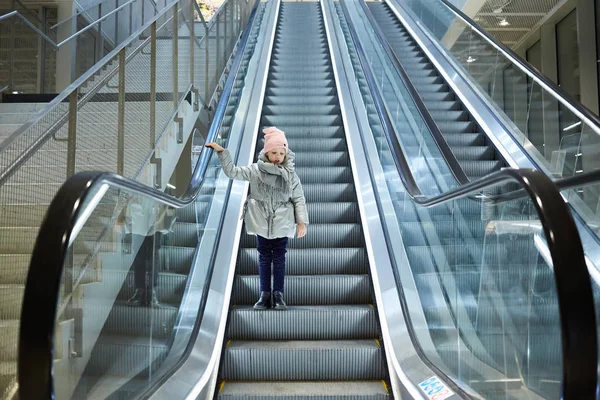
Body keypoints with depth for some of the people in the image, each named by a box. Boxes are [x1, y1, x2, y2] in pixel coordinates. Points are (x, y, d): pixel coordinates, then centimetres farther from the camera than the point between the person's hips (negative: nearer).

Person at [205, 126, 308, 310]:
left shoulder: (290, 174, -5)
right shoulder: (255, 170, -4)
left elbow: (299, 199, -1)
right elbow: (232, 172, -4)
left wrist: (301, 222, -5)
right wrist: (222, 152, -12)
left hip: (282, 224, 0)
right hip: (262, 223, 1)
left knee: (279, 258, 7)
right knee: (264, 258, 9)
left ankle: (278, 295, 16)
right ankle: (265, 294, 18)